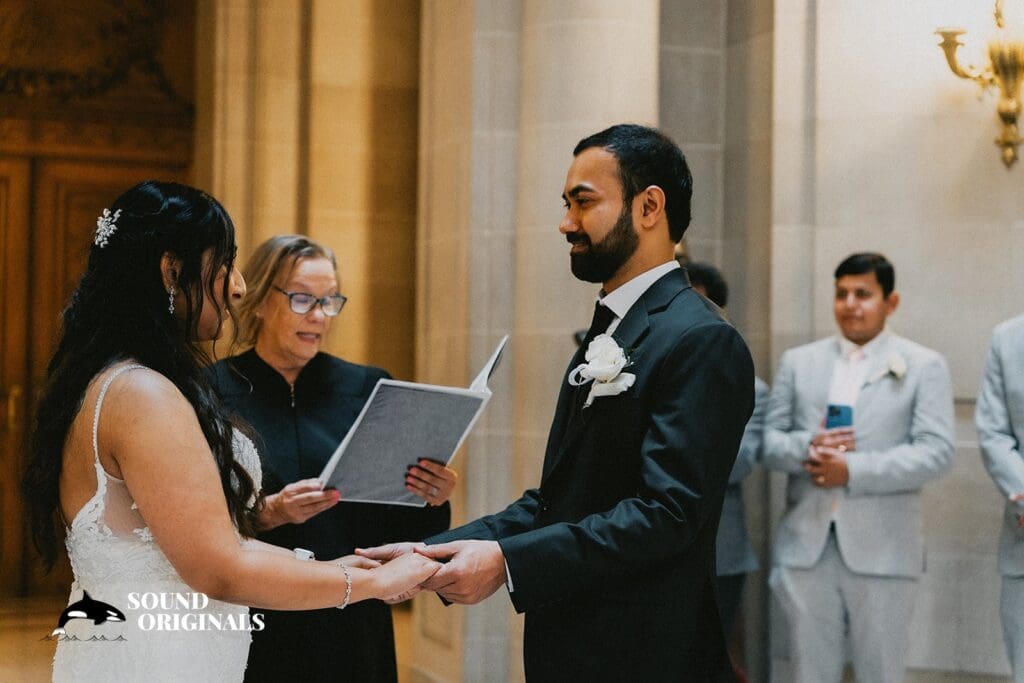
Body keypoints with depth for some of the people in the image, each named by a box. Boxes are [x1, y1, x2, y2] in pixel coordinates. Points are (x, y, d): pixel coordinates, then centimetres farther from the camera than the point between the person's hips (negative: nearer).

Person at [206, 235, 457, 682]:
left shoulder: (366, 389, 3)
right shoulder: (211, 392, -4)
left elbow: (398, 527, 6)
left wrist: (431, 500, -14)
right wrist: (266, 513, -22)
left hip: (352, 632, 3)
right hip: (249, 634, -2)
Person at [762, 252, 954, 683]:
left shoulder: (924, 366, 2)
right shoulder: (798, 362, 12)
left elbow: (936, 451, -8)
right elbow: (768, 441, 9)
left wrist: (854, 470, -17)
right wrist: (805, 448, -14)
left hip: (882, 550, -2)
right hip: (806, 546, 3)